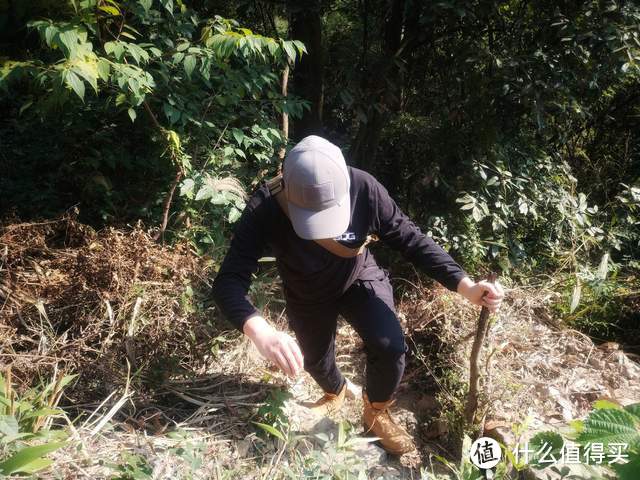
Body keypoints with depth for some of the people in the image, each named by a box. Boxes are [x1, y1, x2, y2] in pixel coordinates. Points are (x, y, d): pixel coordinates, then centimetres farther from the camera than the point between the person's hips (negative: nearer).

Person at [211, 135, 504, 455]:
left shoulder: (364, 189, -34)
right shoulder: (264, 210, -37)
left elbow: (411, 239, -24)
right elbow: (229, 281, -41)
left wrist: (465, 286, -36)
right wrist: (260, 332, -60)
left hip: (360, 280, 0)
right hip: (306, 297, 1)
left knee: (390, 347, -20)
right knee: (315, 360, 19)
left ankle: (376, 413, 14)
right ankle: (335, 393, 59)